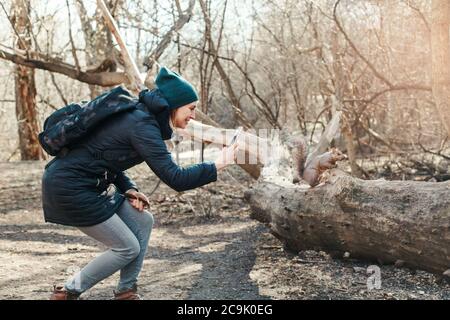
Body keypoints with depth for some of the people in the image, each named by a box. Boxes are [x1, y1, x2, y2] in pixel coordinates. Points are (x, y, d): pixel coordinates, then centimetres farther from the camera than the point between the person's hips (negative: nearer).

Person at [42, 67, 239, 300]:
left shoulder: (136, 114, 9)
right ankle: (67, 293, 9)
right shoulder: (142, 126, -19)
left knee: (142, 222, 9)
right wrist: (216, 166, -11)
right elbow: (175, 179, -22)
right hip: (68, 187, -9)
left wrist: (129, 189, 4)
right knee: (128, 248, -1)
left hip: (88, 184, 9)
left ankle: (126, 292, 16)